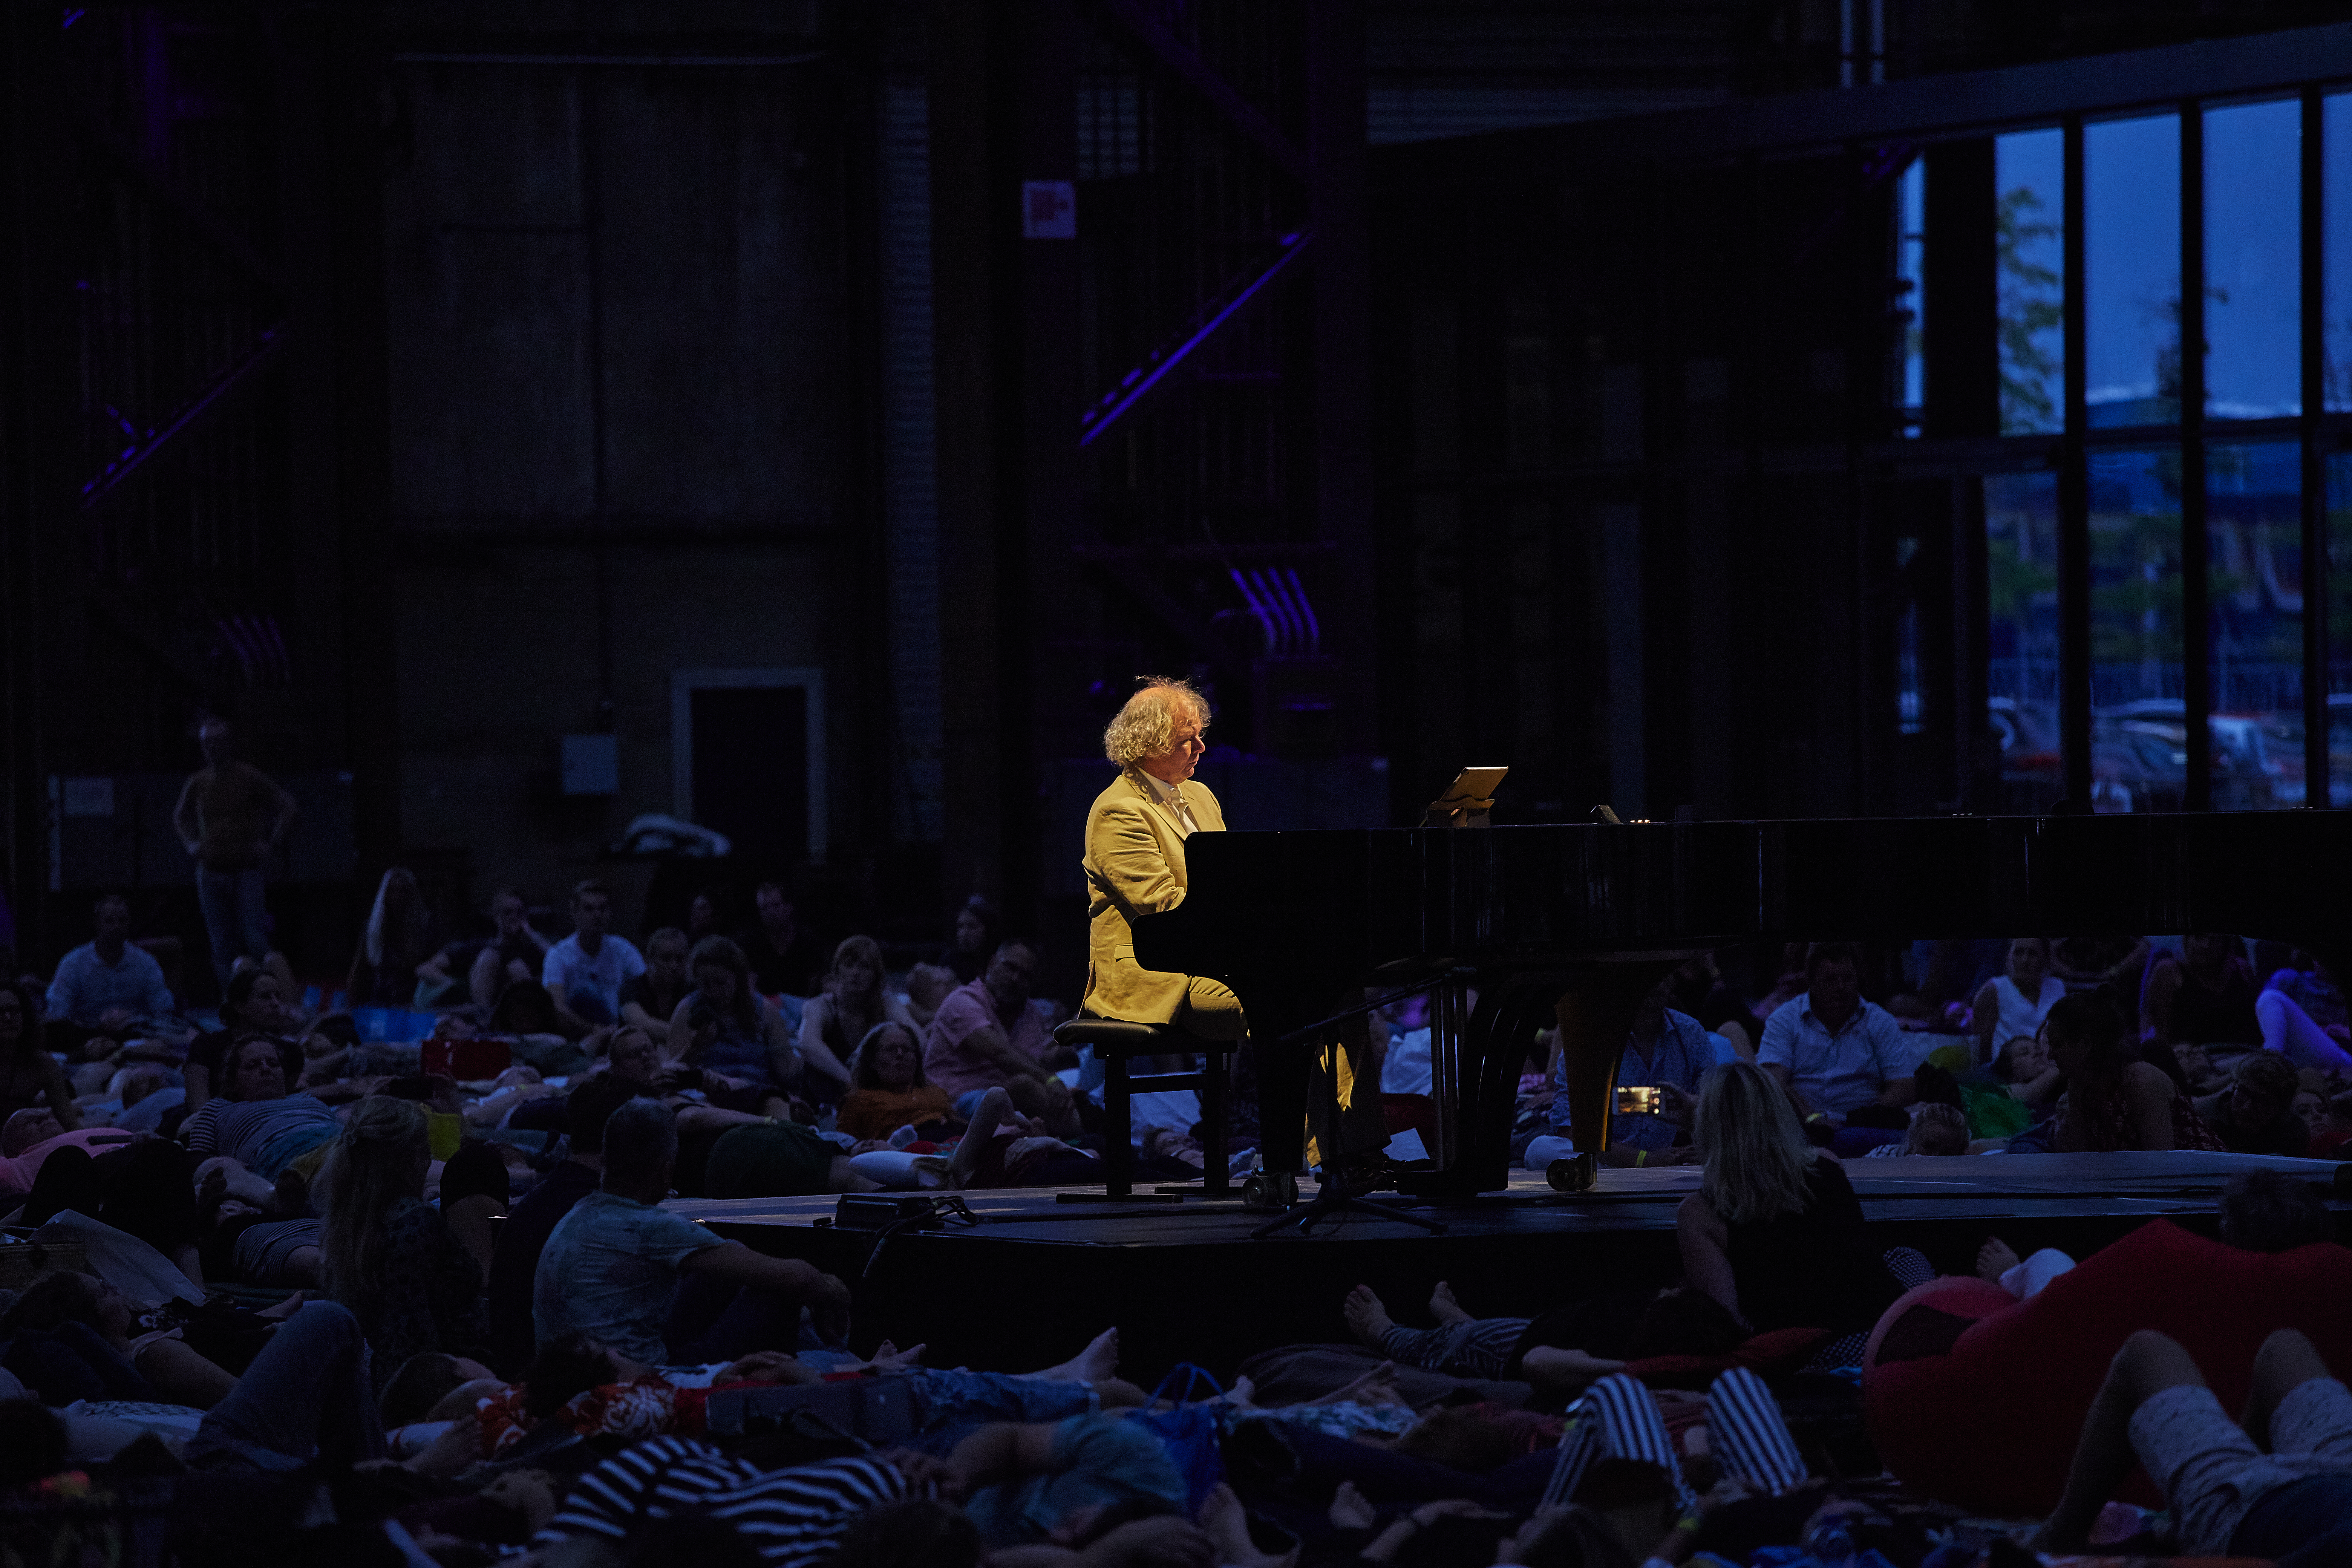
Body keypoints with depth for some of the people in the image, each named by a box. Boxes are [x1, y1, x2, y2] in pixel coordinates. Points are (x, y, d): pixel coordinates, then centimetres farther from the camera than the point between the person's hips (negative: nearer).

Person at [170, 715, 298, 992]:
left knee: (255, 940, -11)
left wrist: (272, 844, -5)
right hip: (211, 873, 4)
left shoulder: (249, 778, -4)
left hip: (245, 872, -4)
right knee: (222, 946, 2)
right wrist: (190, 843, 13)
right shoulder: (198, 783, 8)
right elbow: (181, 815, 29)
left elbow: (287, 805, 2)